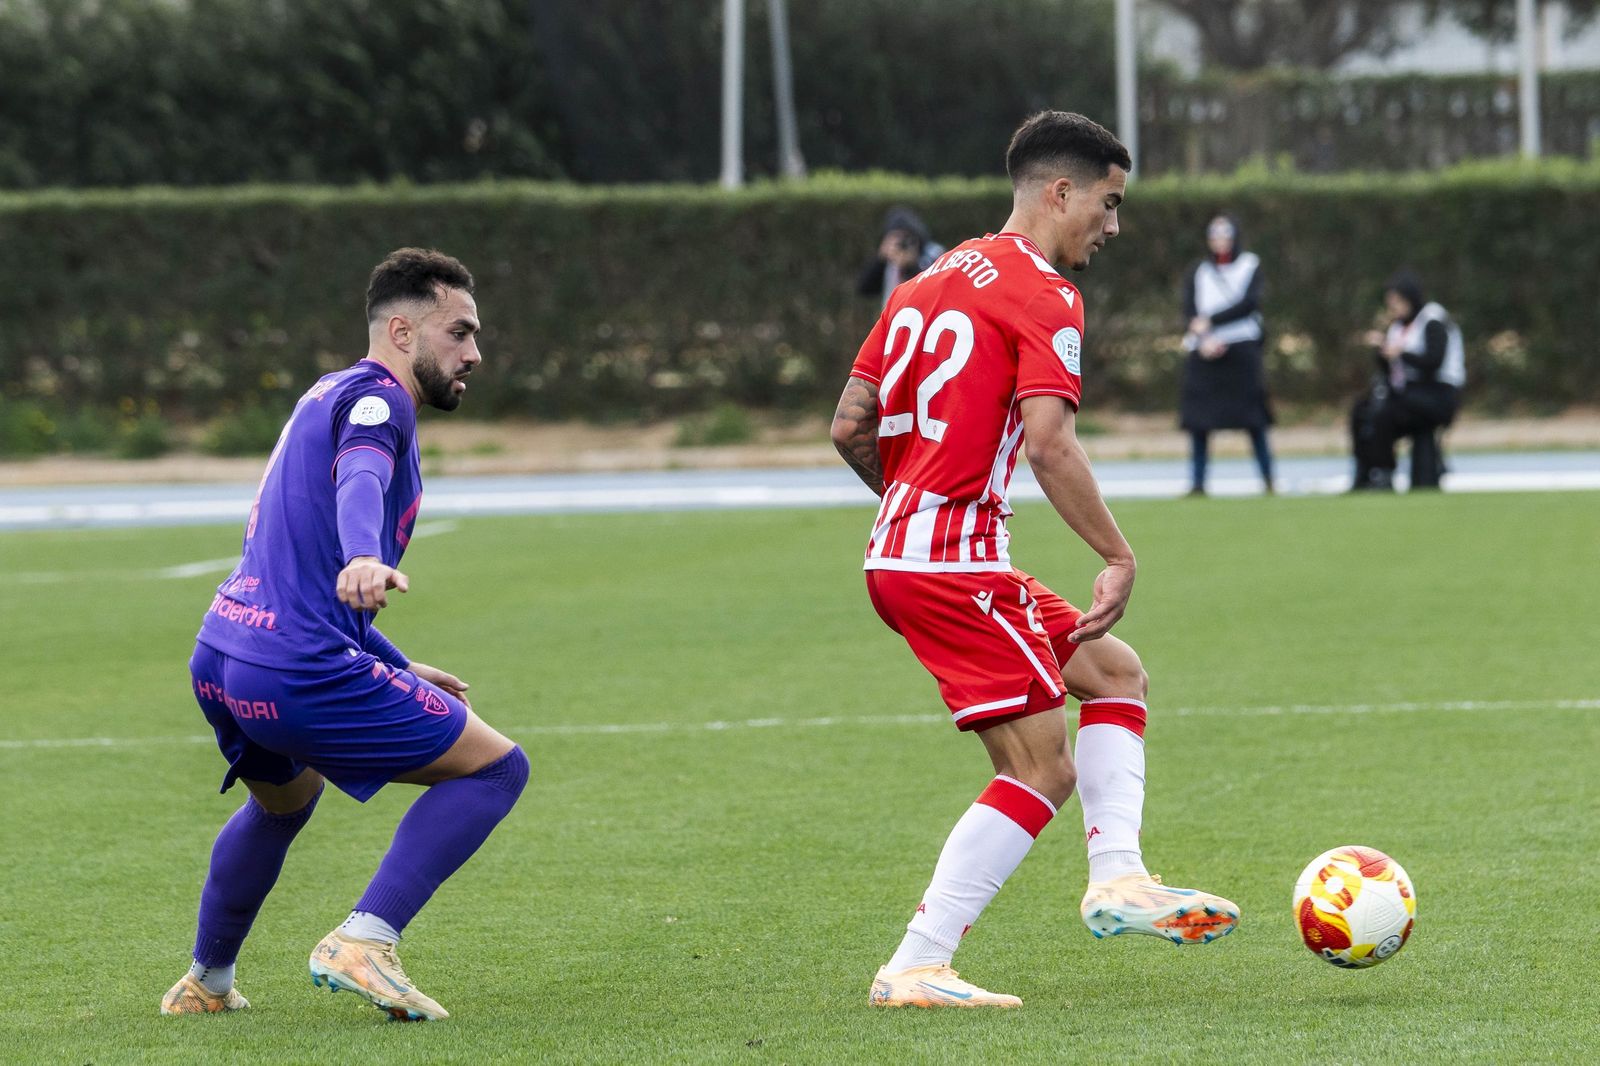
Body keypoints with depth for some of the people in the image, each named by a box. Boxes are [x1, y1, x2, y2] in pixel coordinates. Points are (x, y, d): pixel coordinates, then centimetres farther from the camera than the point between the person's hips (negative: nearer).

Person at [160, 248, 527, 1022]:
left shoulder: (333, 397, 26)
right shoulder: (376, 396, -5)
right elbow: (361, 479, -29)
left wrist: (398, 670, 40)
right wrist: (365, 559, -50)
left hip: (217, 663, 10)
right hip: (297, 673, -10)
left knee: (284, 802, 38)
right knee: (495, 767, -2)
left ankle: (204, 981, 46)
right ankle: (363, 943, -13)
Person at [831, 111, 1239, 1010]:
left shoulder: (931, 282, 18)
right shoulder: (1042, 294, -9)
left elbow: (850, 427, 16)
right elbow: (1049, 439, -22)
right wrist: (1120, 557, -17)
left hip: (902, 550, 10)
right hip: (955, 563, -10)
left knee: (1118, 674, 17)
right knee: (1045, 772, -6)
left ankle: (1118, 878, 4)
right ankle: (915, 970, -10)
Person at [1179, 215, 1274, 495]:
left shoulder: (1250, 266, 9)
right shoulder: (1199, 271, 16)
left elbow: (1248, 303, -5)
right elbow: (1189, 311, 6)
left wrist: (1211, 321, -10)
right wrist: (1204, 340, -12)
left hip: (1241, 349, -2)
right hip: (1204, 353, 2)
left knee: (1253, 420, -7)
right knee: (1198, 422, -5)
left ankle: (1268, 480, -4)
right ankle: (1197, 483, -4)